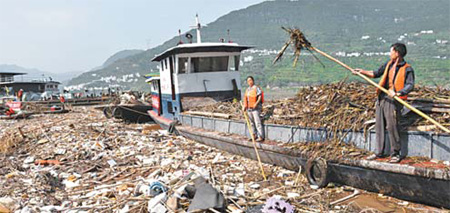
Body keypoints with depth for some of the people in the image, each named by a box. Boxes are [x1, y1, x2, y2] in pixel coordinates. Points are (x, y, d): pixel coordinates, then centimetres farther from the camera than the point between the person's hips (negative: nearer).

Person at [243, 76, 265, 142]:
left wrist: (256, 103, -27)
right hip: (249, 109, 8)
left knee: (258, 123, -10)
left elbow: (260, 97, -13)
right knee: (252, 123, 12)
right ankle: (254, 135, 21)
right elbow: (245, 98, 20)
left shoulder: (257, 88, -6)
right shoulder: (248, 89, 17)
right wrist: (244, 106, 9)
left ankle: (261, 137, -9)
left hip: (256, 108, -8)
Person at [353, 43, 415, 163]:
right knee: (379, 126, 9)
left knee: (392, 126, -9)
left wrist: (397, 93, -30)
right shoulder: (388, 64, 15)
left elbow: (410, 85, -16)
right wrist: (362, 72, 20)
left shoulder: (407, 69, -6)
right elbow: (376, 74, 26)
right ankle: (379, 152, 19)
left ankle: (395, 154, 4)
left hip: (393, 100, -7)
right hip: (381, 98, 7)